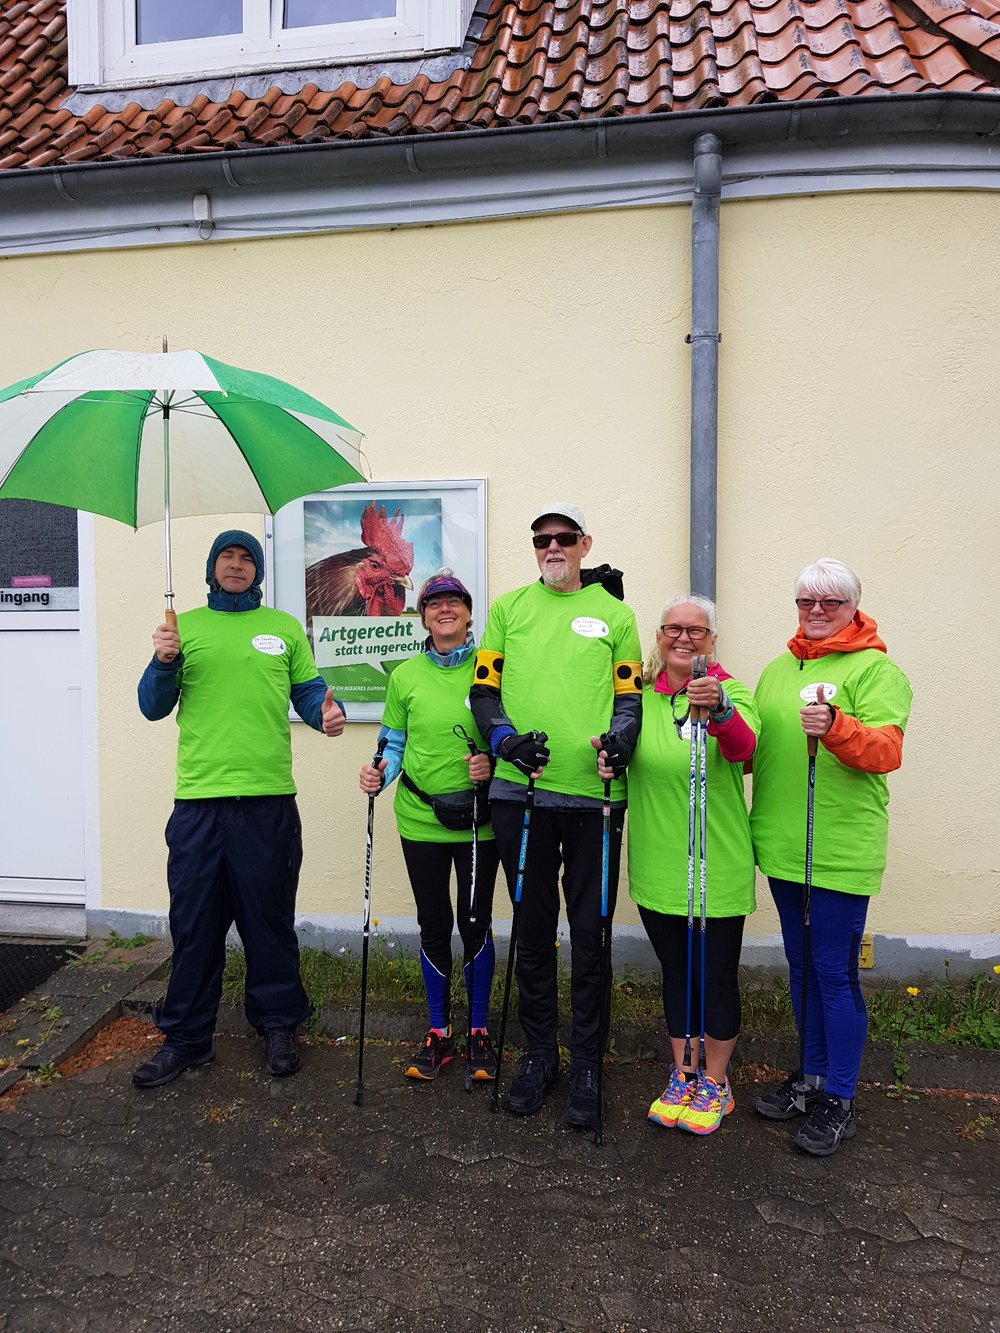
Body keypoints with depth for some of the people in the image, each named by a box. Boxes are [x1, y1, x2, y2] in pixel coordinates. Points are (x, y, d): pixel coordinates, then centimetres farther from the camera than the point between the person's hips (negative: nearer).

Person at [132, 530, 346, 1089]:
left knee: (270, 917, 7)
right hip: (198, 797, 1)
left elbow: (309, 693, 10)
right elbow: (153, 708, 9)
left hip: (269, 797, 0)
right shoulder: (185, 627, 12)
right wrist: (164, 663, -9)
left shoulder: (285, 628, 12)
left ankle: (278, 1026, 25)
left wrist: (327, 714, -12)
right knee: (195, 921, 7)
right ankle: (186, 1037, 23)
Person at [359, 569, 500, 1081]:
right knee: (433, 925, 10)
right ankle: (438, 1033, 28)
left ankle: (479, 1031, 27)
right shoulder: (406, 675, 3)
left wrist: (492, 764, -16)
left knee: (475, 923, 7)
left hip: (478, 819, -1)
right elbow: (394, 743, 8)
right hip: (420, 818, 2)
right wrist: (379, 774, -11)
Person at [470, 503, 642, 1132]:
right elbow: (485, 688, 8)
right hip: (520, 792, 1)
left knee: (590, 934, 5)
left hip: (594, 796, -1)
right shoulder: (508, 608, 11)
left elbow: (630, 696, 9)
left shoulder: (614, 613, 9)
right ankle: (540, 1052, 30)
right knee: (533, 928, 12)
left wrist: (620, 738, -12)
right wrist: (506, 738, -9)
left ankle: (586, 1063, 22)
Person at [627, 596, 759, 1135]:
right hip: (656, 865, 3)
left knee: (716, 977, 8)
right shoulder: (640, 695, 2)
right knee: (675, 974, 17)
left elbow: (743, 746, -27)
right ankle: (681, 1075, 35)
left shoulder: (731, 692, -8)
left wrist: (719, 710, -49)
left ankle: (715, 1083, 30)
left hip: (717, 867, -3)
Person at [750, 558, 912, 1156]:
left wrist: (835, 727, -36)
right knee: (802, 965, 17)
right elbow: (757, 749, 19)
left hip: (842, 851, -6)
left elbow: (886, 751, -19)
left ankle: (839, 1100, 20)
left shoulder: (876, 669, -6)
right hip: (784, 845, 6)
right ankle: (811, 1077, 34)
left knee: (835, 972, 2)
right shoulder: (777, 670, 13)